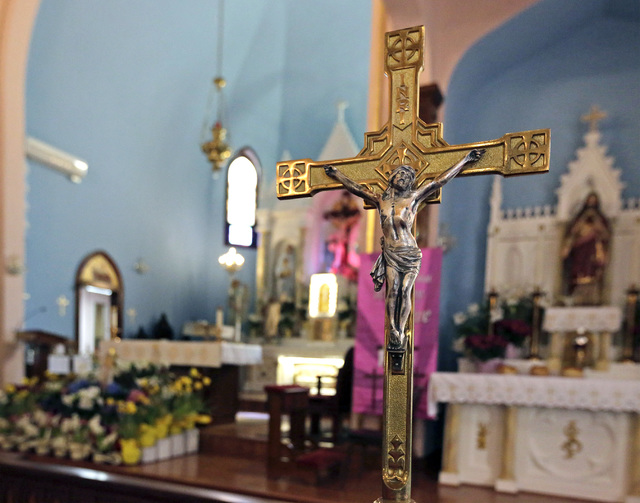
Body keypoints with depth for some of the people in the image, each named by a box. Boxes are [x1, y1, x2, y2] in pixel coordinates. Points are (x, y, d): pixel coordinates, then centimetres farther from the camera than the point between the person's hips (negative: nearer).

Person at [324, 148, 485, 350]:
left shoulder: (413, 198, 3)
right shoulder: (380, 200, 9)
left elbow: (440, 180, 6)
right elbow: (355, 187, 17)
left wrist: (466, 160, 8)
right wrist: (335, 173, 24)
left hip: (410, 254, -1)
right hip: (390, 254, 1)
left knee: (405, 291, -6)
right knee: (393, 290, -8)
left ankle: (400, 332, -2)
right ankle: (393, 332, -6)